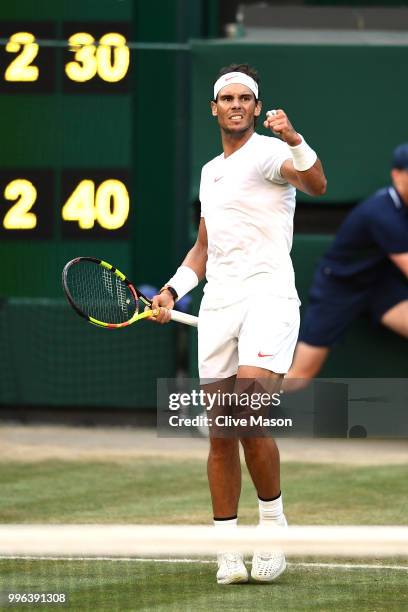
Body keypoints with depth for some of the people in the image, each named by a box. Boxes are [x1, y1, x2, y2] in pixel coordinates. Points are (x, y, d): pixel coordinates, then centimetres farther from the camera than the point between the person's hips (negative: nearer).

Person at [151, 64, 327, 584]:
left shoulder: (269, 152, -1)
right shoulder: (210, 172, 22)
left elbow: (316, 184, -22)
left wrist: (295, 142, -39)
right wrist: (172, 290, 17)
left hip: (267, 295, -7)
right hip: (217, 305, 7)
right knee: (221, 434, 3)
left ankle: (272, 520, -3)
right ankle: (227, 549, 8)